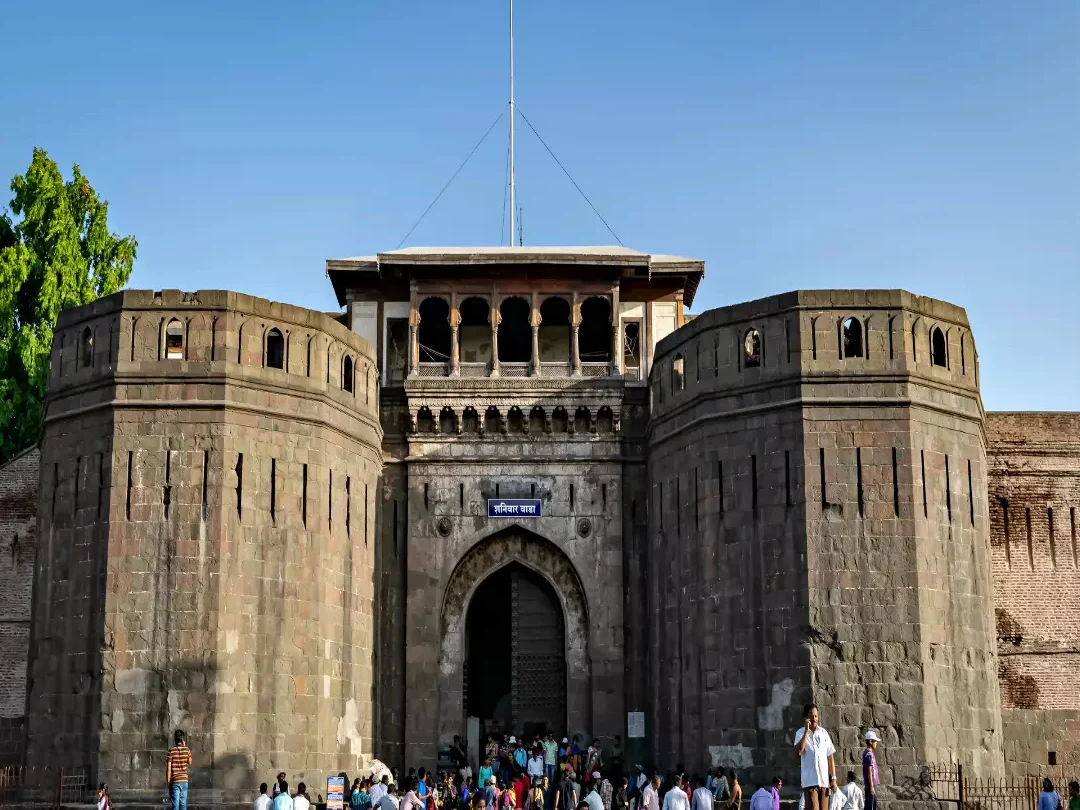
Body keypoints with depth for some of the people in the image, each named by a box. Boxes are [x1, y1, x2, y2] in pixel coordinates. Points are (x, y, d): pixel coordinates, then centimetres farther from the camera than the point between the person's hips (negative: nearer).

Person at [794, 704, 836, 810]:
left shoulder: (824, 733, 10)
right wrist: (807, 730, -16)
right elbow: (799, 750, -19)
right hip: (810, 780, -4)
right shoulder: (801, 733, 1)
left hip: (824, 780, 4)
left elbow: (830, 757, 12)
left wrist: (833, 778, 7)